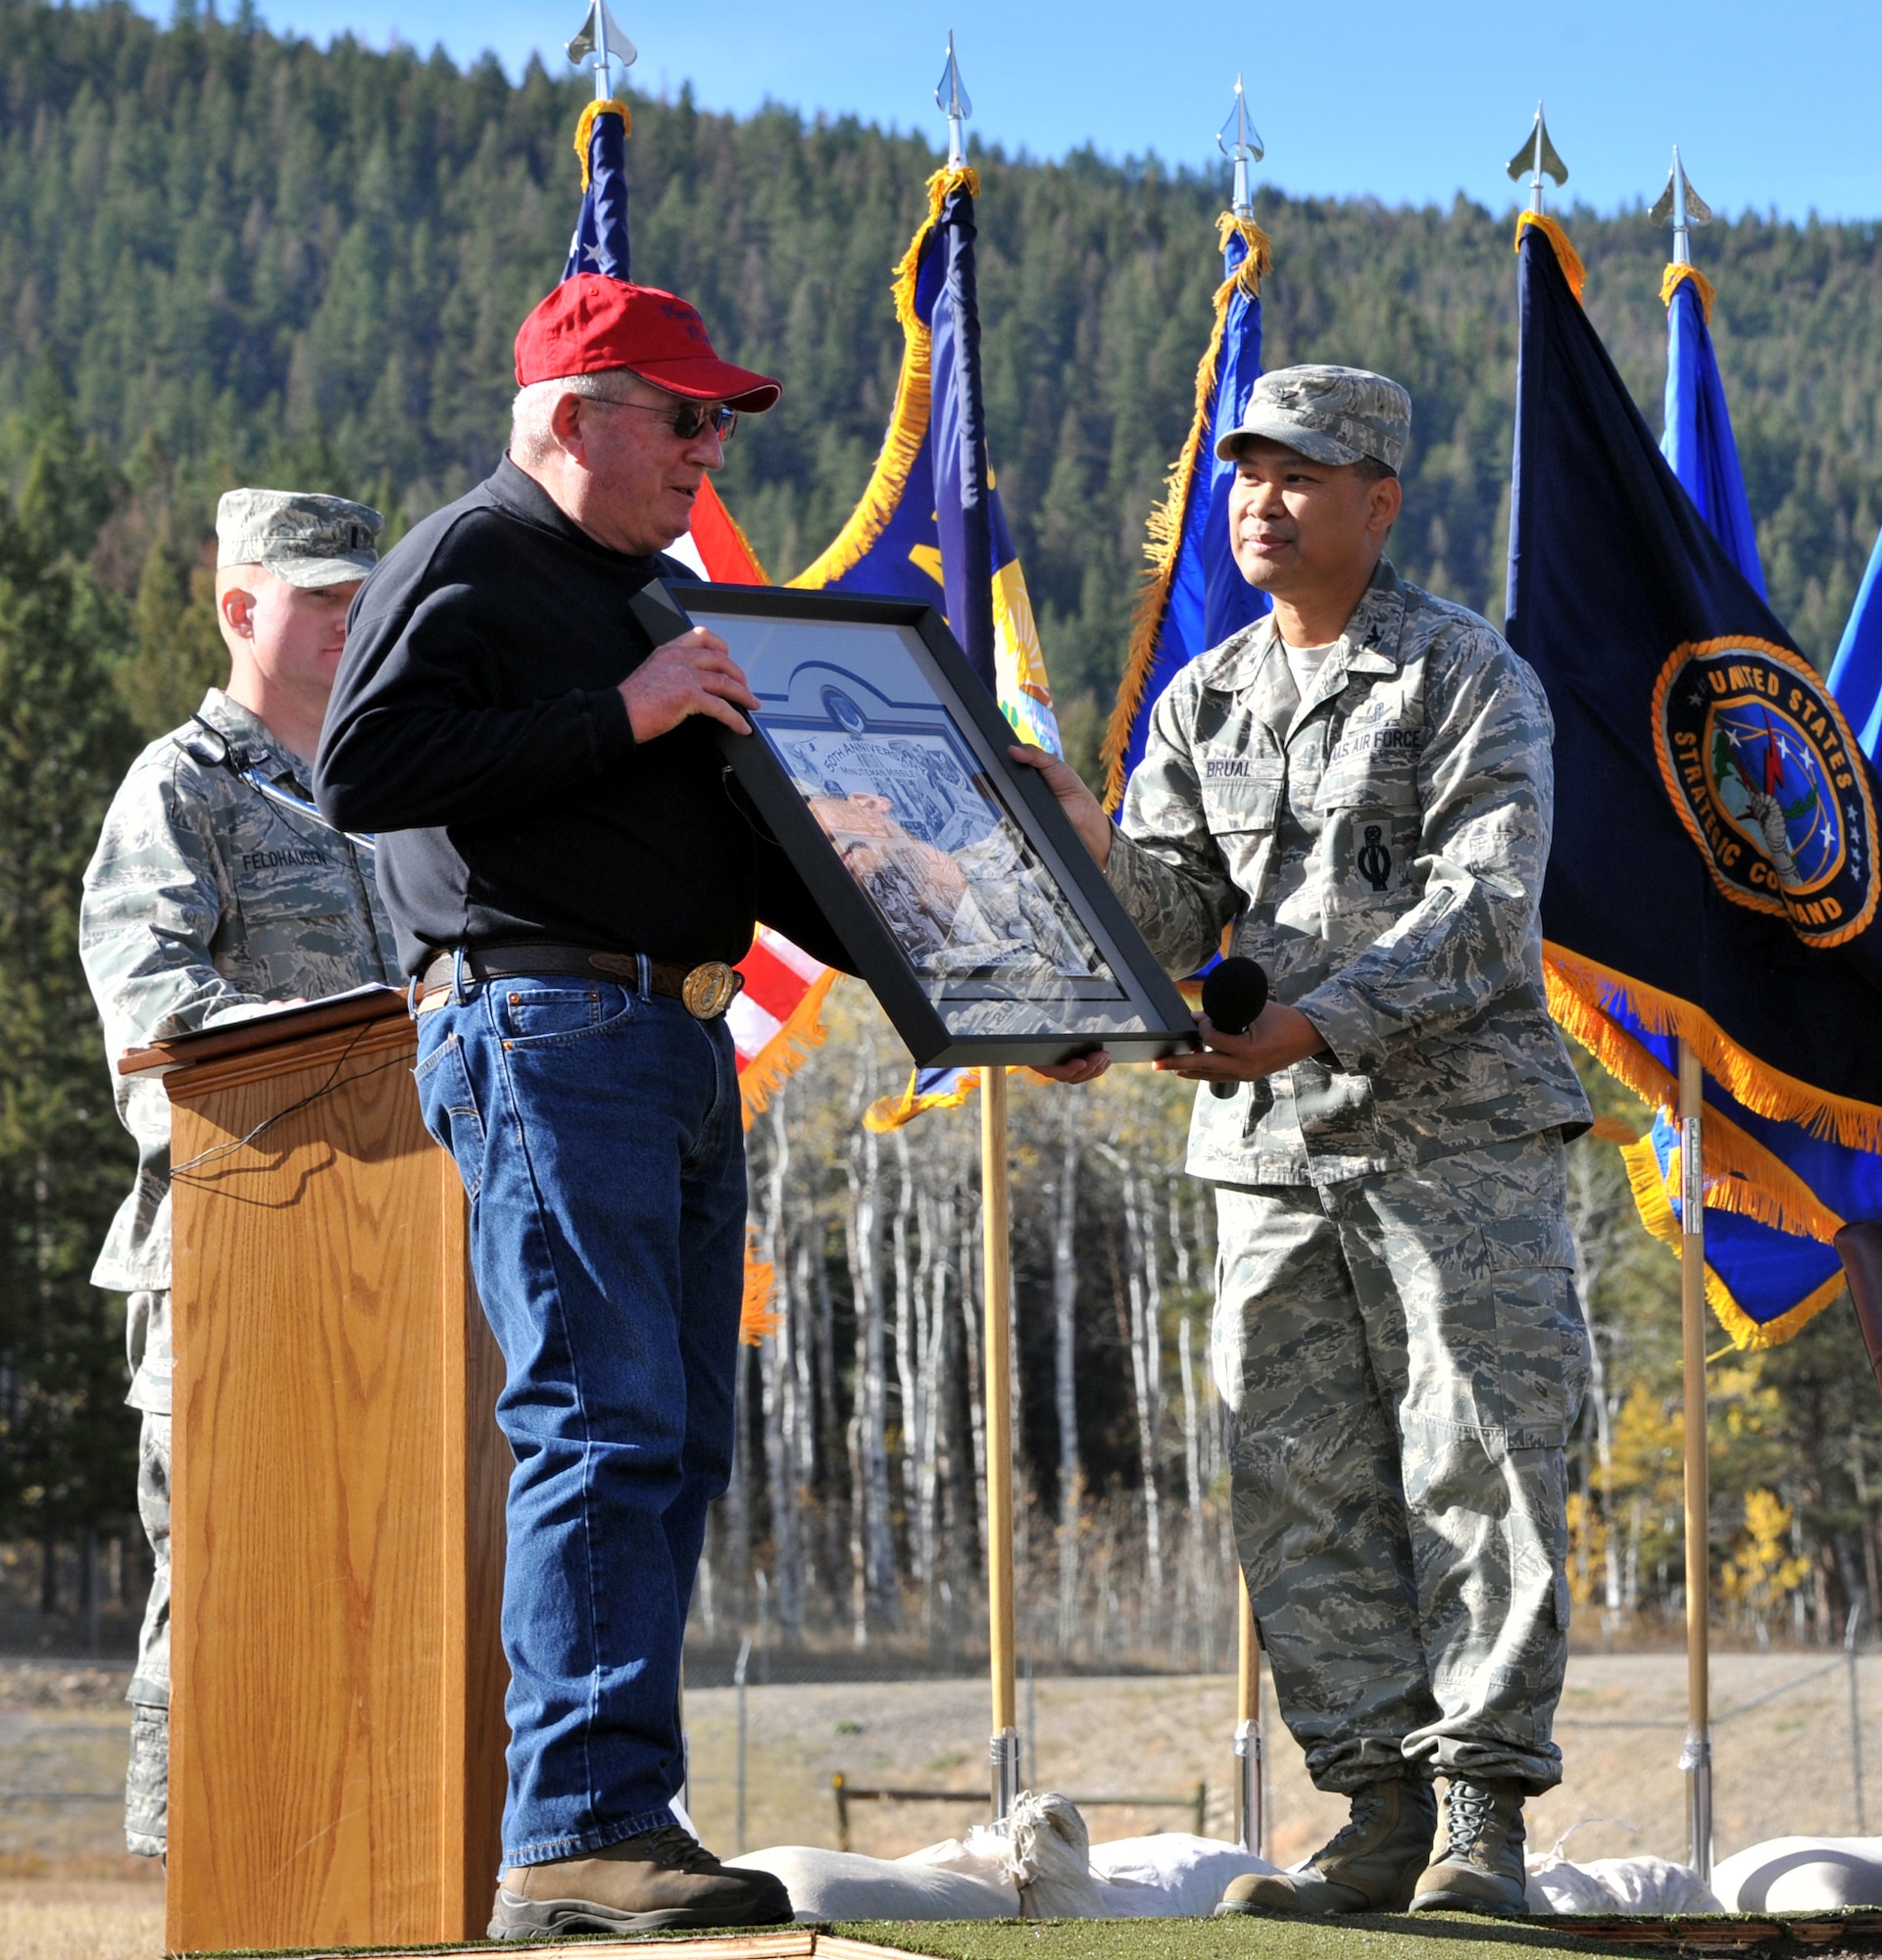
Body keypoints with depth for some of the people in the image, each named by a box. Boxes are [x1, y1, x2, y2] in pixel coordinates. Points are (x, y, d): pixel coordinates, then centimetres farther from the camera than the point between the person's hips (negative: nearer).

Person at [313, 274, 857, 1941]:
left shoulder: (655, 590, 24)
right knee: (606, 1425, -15)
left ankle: (610, 1823, 11)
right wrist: (618, 712, -17)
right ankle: (581, 1833, -15)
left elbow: (735, 837, 28)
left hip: (681, 1042, 9)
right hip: (544, 1031, -9)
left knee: (680, 1443, 7)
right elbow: (363, 769, -17)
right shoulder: (465, 566, -3)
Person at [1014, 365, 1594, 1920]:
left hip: (1458, 1123, -5)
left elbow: (1484, 912, -12)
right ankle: (1381, 1808, 7)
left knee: (1477, 1463, -7)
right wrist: (1089, 847, -12)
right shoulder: (1204, 702, 15)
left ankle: (1487, 1818, -4)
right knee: (1304, 1485, 1)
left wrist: (1320, 1018, -23)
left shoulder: (1472, 680, -1)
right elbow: (1179, 920, 9)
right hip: (1274, 1145, 5)